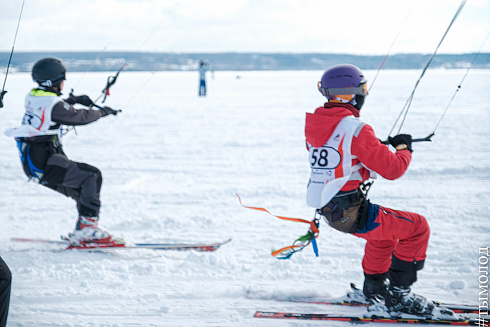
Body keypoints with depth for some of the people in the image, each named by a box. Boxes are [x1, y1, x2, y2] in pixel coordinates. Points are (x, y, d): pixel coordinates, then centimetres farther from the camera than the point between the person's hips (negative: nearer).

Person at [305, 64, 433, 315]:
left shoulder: (314, 123, 4)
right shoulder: (356, 129, -21)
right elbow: (392, 169, -17)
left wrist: (375, 146, 21)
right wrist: (404, 149, 2)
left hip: (326, 209, 9)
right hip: (350, 213, -9)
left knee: (385, 230, 32)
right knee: (417, 228, 0)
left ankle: (373, 289, 39)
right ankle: (397, 296, 3)